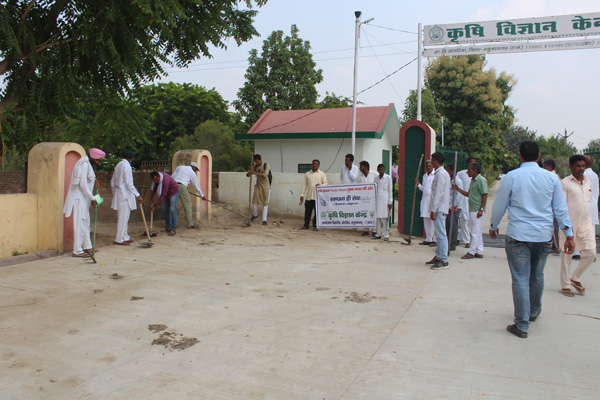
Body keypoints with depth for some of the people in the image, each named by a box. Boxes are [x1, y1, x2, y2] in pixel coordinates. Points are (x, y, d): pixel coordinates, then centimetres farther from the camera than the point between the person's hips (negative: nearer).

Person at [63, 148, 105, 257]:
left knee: (86, 223, 15)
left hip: (83, 198, 10)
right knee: (80, 224, -7)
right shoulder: (84, 164, -16)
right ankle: (77, 250, -2)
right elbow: (82, 184, -21)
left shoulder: (87, 164, 15)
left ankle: (87, 246, 24)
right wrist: (92, 198, -18)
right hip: (79, 198, -10)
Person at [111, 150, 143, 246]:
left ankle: (125, 237, 22)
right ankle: (119, 239, 1)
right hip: (125, 195, -9)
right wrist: (138, 195, -17)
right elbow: (129, 183, -19)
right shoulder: (127, 166, -14)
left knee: (122, 217, 14)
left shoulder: (118, 165, 13)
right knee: (123, 217, -4)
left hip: (118, 194, 9)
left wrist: (114, 193, 26)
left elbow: (112, 182, 17)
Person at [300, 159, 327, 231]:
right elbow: (304, 185, 12)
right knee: (307, 211, 3)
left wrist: (320, 185, -18)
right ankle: (306, 225, 15)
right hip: (309, 196, 2)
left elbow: (325, 183, 4)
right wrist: (302, 195, 7)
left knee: (317, 212, 0)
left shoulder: (322, 174, 6)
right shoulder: (307, 174, 13)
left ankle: (315, 225, 10)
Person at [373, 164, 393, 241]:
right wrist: (373, 200, 12)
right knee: (377, 217, 3)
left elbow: (390, 190, -1)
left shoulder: (388, 178, -1)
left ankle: (386, 235, 0)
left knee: (385, 218, -4)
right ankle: (378, 234, 11)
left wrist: (390, 202, -4)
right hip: (377, 199, 4)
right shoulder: (376, 178, 11)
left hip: (385, 199, -4)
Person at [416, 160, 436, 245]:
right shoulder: (424, 175, 18)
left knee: (433, 219, -7)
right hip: (425, 199, 7)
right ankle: (428, 239, 14)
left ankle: (435, 239, -2)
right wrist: (418, 184, 8)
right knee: (426, 220, 8)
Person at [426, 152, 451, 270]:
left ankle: (444, 261, -5)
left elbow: (439, 193, -19)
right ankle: (438, 257, 22)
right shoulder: (442, 173, 17)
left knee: (441, 234, -8)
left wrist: (433, 210, -19)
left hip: (439, 209, -10)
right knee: (439, 234, 14)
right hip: (440, 208, 10)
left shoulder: (441, 174, -14)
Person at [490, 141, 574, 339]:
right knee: (537, 276, 20)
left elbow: (499, 206, 1)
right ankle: (534, 311, 41)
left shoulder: (511, 177, -5)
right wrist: (569, 234, 10)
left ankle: (522, 325, 3)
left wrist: (493, 227, 16)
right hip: (543, 235, 3)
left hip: (518, 235, -3)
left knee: (520, 278, 0)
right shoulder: (551, 178, 2)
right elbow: (561, 209, 4)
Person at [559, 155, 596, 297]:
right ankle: (565, 285, 15)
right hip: (570, 224, -5)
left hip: (585, 223, 6)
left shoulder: (588, 182, 11)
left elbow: (588, 202, 20)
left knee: (591, 253, 1)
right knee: (567, 255, 3)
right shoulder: (565, 183, -8)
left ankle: (575, 278, 22)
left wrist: (590, 221, 18)